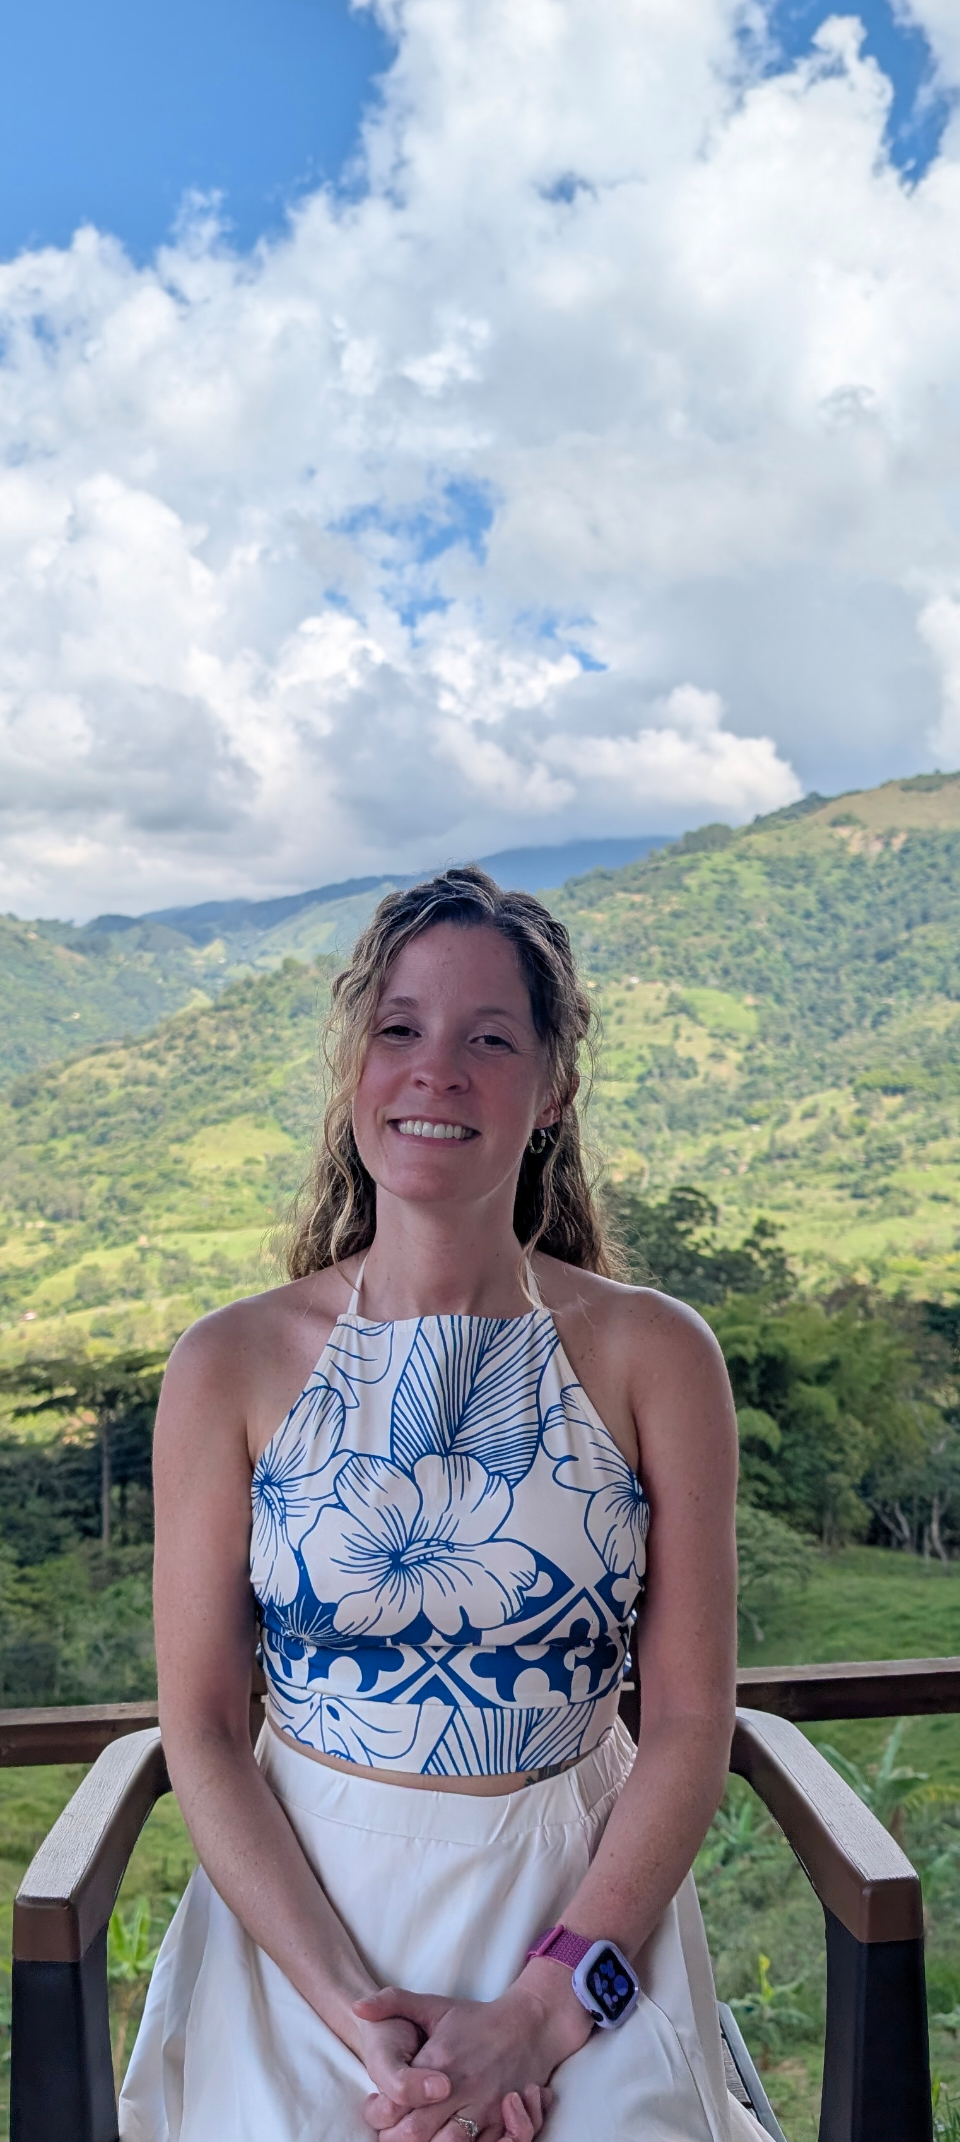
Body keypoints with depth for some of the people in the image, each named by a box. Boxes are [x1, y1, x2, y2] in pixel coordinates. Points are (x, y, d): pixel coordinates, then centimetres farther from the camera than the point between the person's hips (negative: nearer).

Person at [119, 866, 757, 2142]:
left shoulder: (655, 1356, -6)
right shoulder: (231, 1366, -5)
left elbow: (690, 1722, -5)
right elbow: (201, 1729, -3)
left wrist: (543, 2012, -13)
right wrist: (353, 2011, -13)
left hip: (585, 1907, 0)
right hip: (301, 1908, 0)